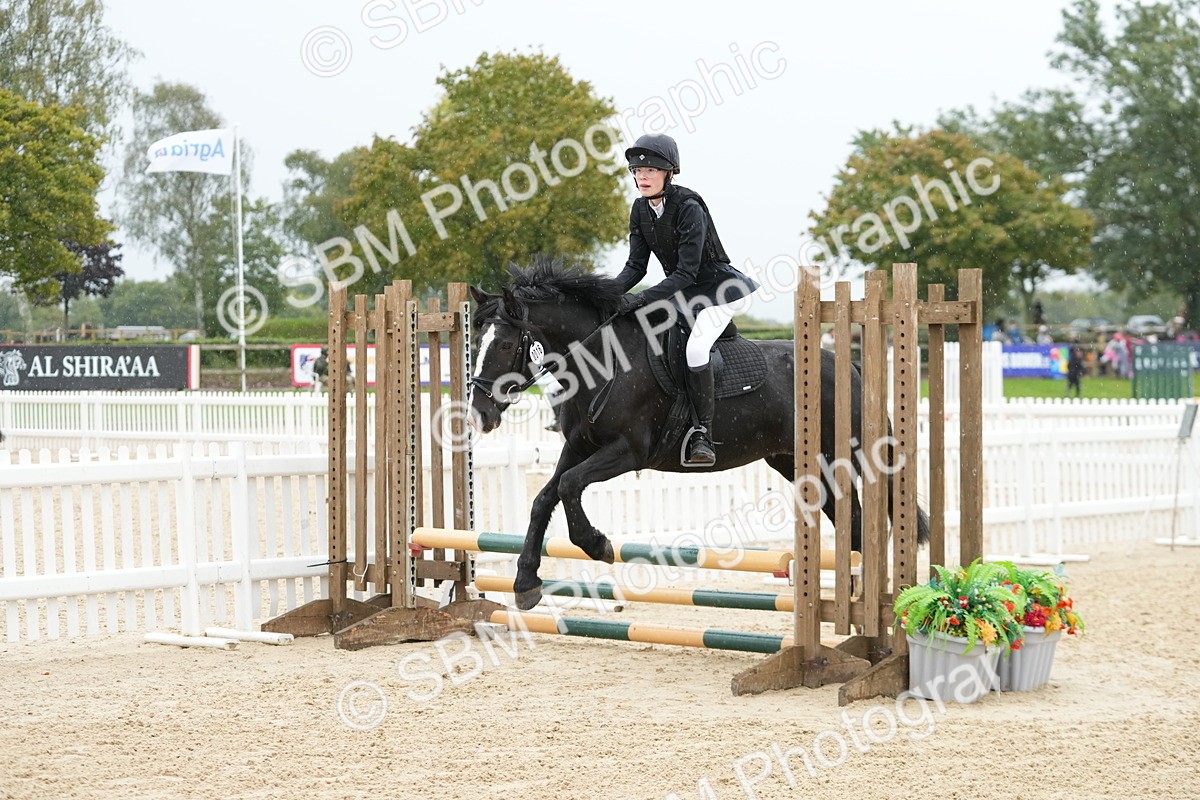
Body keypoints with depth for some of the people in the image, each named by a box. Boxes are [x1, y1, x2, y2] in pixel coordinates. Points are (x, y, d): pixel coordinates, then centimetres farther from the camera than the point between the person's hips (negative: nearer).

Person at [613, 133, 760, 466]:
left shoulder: (689, 208, -26)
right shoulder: (640, 209, -3)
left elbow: (685, 273, -28)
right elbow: (636, 265, 0)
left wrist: (641, 299, -35)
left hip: (717, 288, -9)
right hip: (678, 289, 9)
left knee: (695, 347, -28)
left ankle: (702, 433, -22)